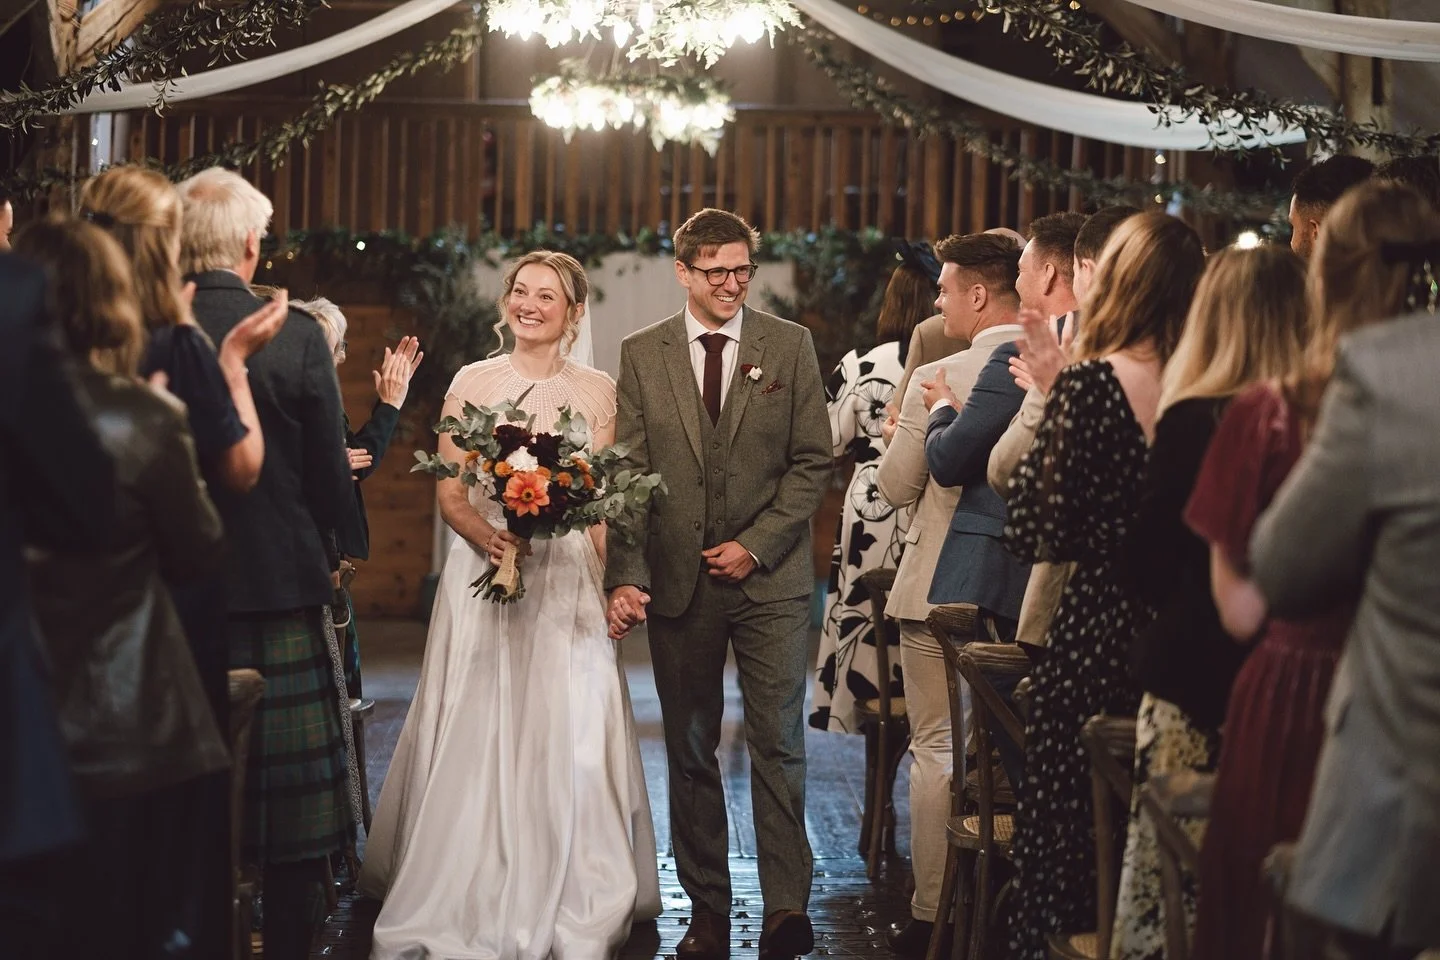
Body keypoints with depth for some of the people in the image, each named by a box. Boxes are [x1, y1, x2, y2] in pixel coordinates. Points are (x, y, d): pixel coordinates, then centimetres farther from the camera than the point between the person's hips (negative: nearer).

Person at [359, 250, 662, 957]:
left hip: (568, 581, 0)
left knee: (571, 744, -4)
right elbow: (449, 493, 3)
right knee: (476, 737, 1)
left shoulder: (596, 390, 5)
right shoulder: (472, 382, 5)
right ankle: (471, 902, 13)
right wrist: (489, 538, -17)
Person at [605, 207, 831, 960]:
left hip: (770, 577, -1)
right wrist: (625, 577, -11)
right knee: (690, 752, 7)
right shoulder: (642, 355, 5)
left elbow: (813, 461, 2)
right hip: (678, 581, 2)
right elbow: (628, 474, 1)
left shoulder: (790, 346, 4)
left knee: (778, 743, -7)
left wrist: (755, 545, -8)